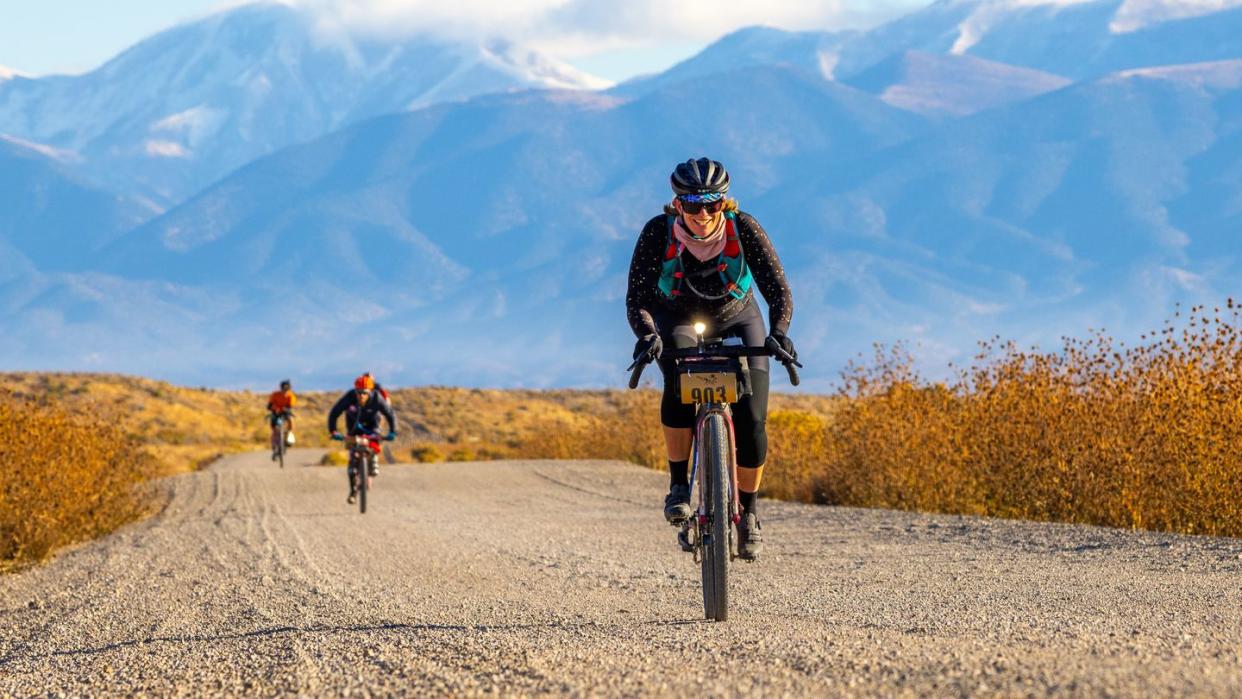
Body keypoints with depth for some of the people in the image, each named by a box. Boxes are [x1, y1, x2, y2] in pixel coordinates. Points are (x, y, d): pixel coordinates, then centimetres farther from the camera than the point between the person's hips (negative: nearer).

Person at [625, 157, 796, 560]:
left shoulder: (743, 228, -27)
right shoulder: (659, 232, -27)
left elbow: (778, 288, -30)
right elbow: (637, 297, -30)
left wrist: (778, 331, -49)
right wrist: (647, 335, -50)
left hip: (736, 319, 1)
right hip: (677, 320, -1)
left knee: (751, 421, -14)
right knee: (680, 380, -34)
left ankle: (748, 514, 7)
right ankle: (678, 485, -21)